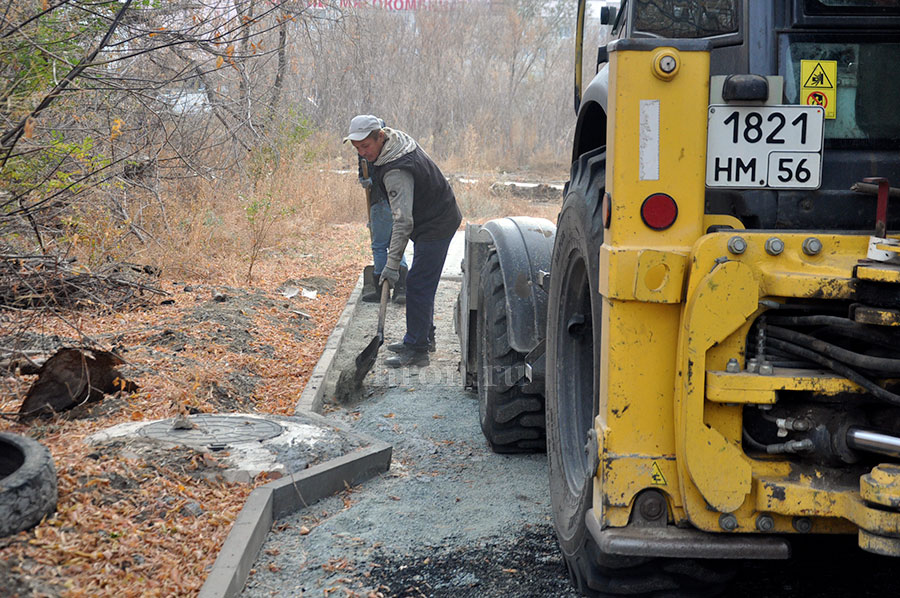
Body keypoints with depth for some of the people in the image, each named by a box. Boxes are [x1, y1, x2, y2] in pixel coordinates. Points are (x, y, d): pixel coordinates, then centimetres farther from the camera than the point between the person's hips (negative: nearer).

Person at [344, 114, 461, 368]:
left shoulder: (396, 171, -30)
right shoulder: (399, 138, 0)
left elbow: (403, 220, -34)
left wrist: (392, 263, -35)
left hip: (435, 226, -11)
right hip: (439, 217, 11)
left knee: (418, 286, -11)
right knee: (422, 283, 19)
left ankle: (416, 349, -7)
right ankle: (425, 336, 31)